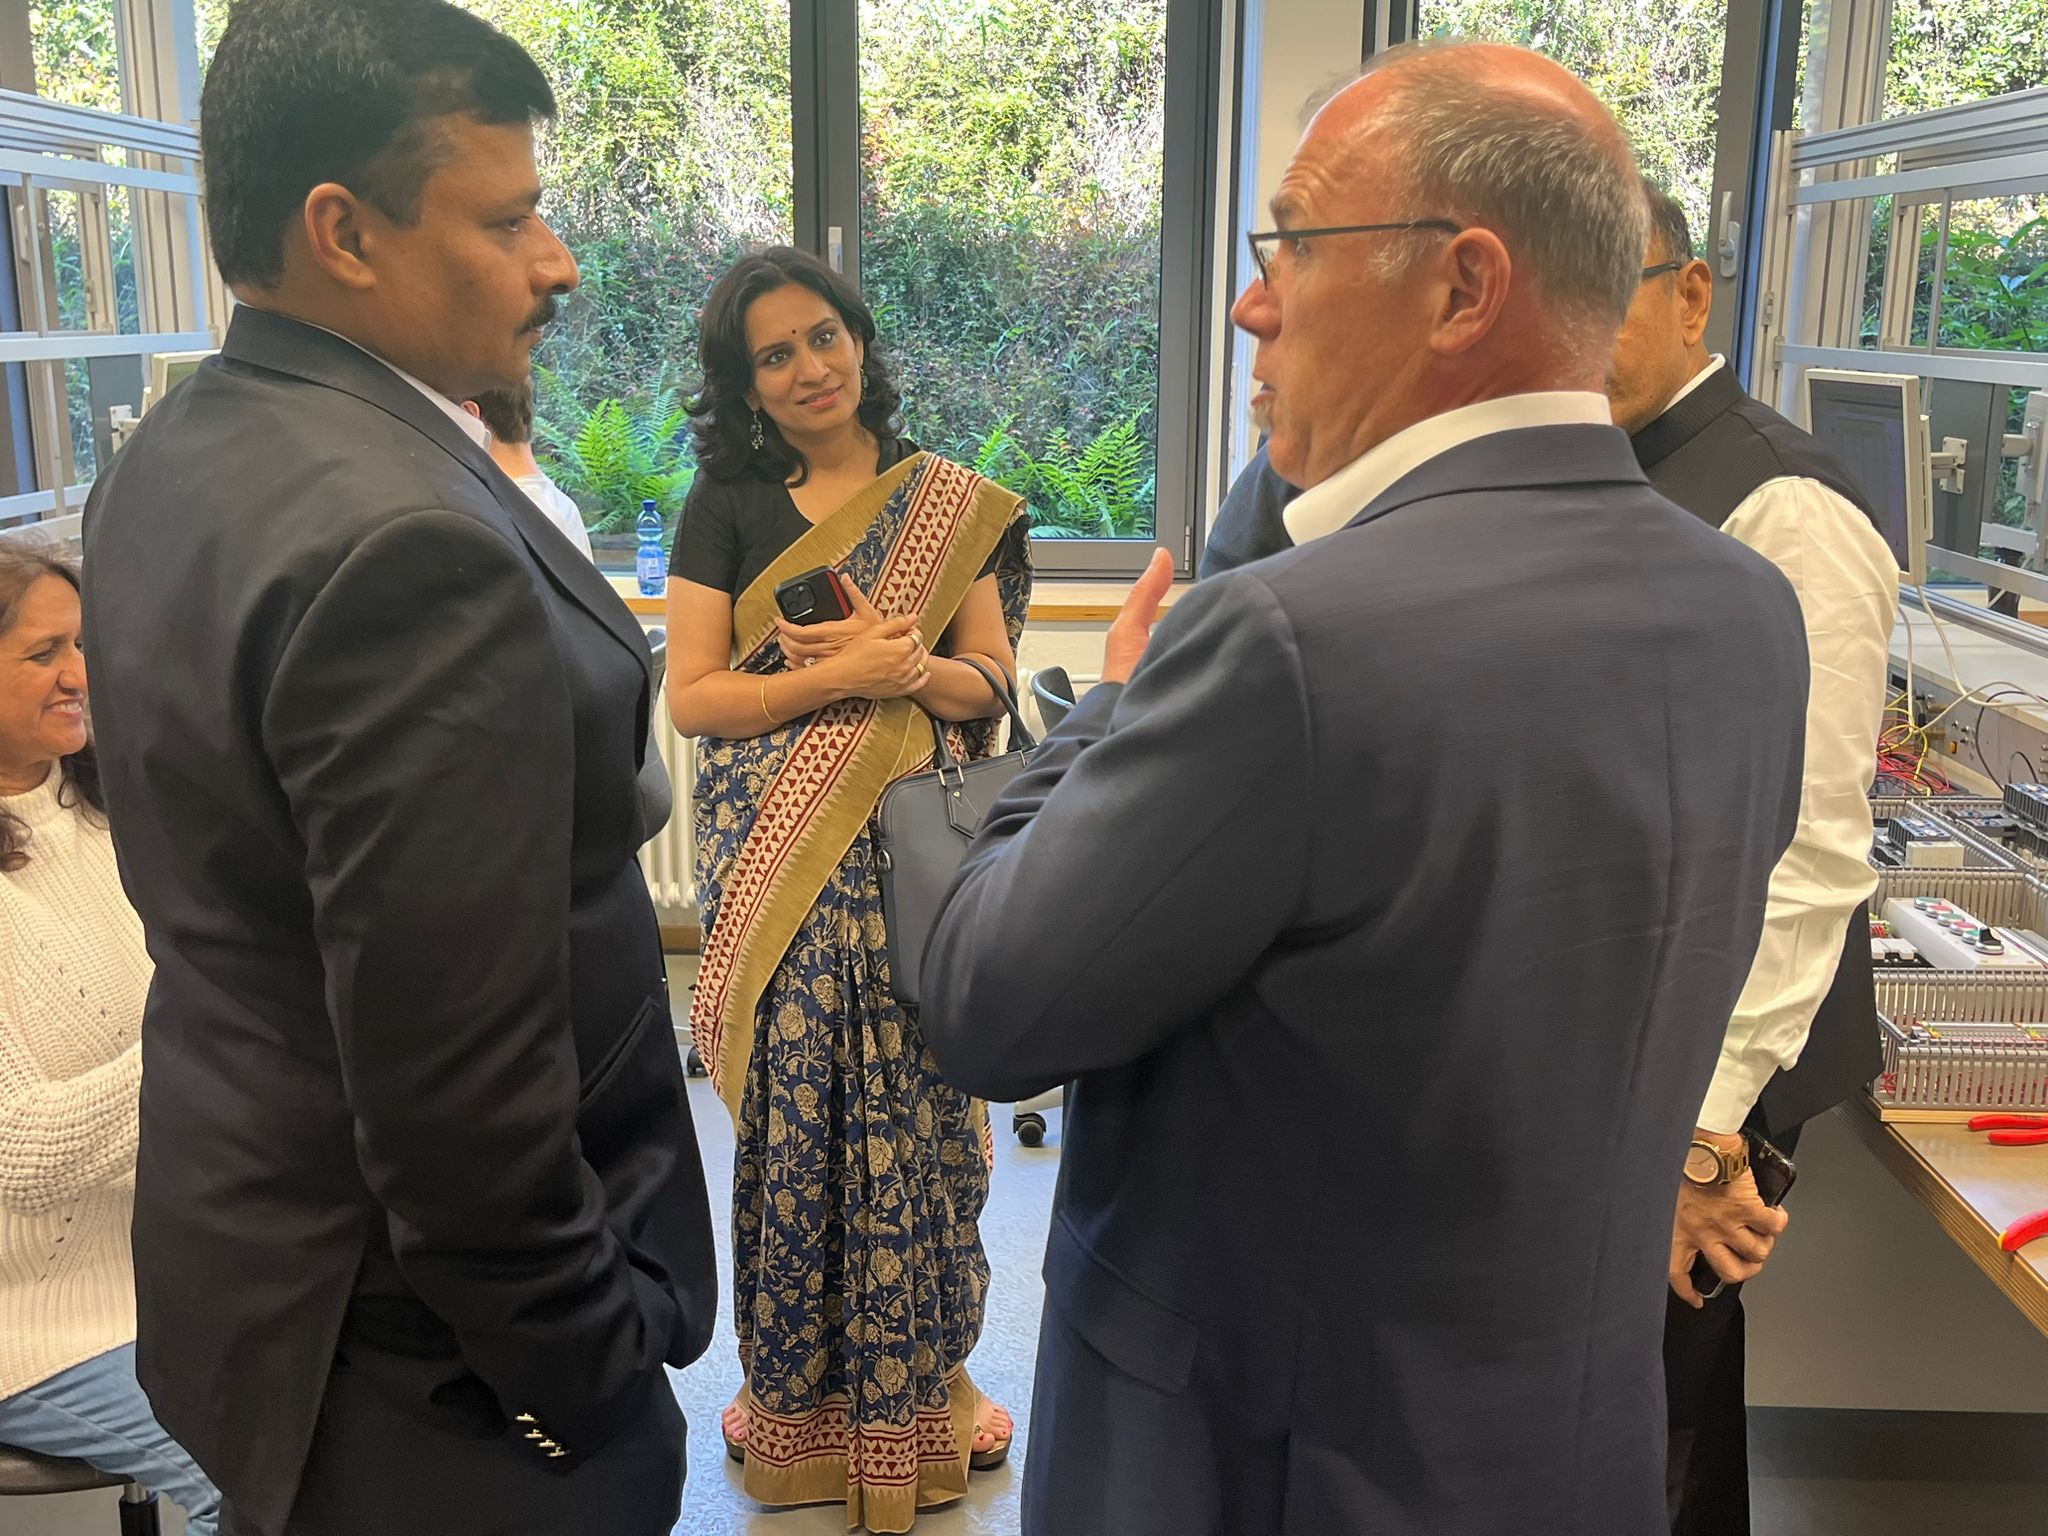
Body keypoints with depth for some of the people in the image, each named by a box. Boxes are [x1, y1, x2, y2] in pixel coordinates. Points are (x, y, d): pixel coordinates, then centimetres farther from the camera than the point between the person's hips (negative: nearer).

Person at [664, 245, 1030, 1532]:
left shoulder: (952, 504, 7)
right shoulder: (727, 509, 5)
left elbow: (991, 685, 5)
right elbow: (692, 696, -1)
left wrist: (910, 666, -16)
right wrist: (839, 676, -14)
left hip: (912, 852, 1)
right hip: (777, 866, 0)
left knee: (913, 1111, 4)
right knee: (795, 1116, 3)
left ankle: (925, 1373, 24)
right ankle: (801, 1388, 23)